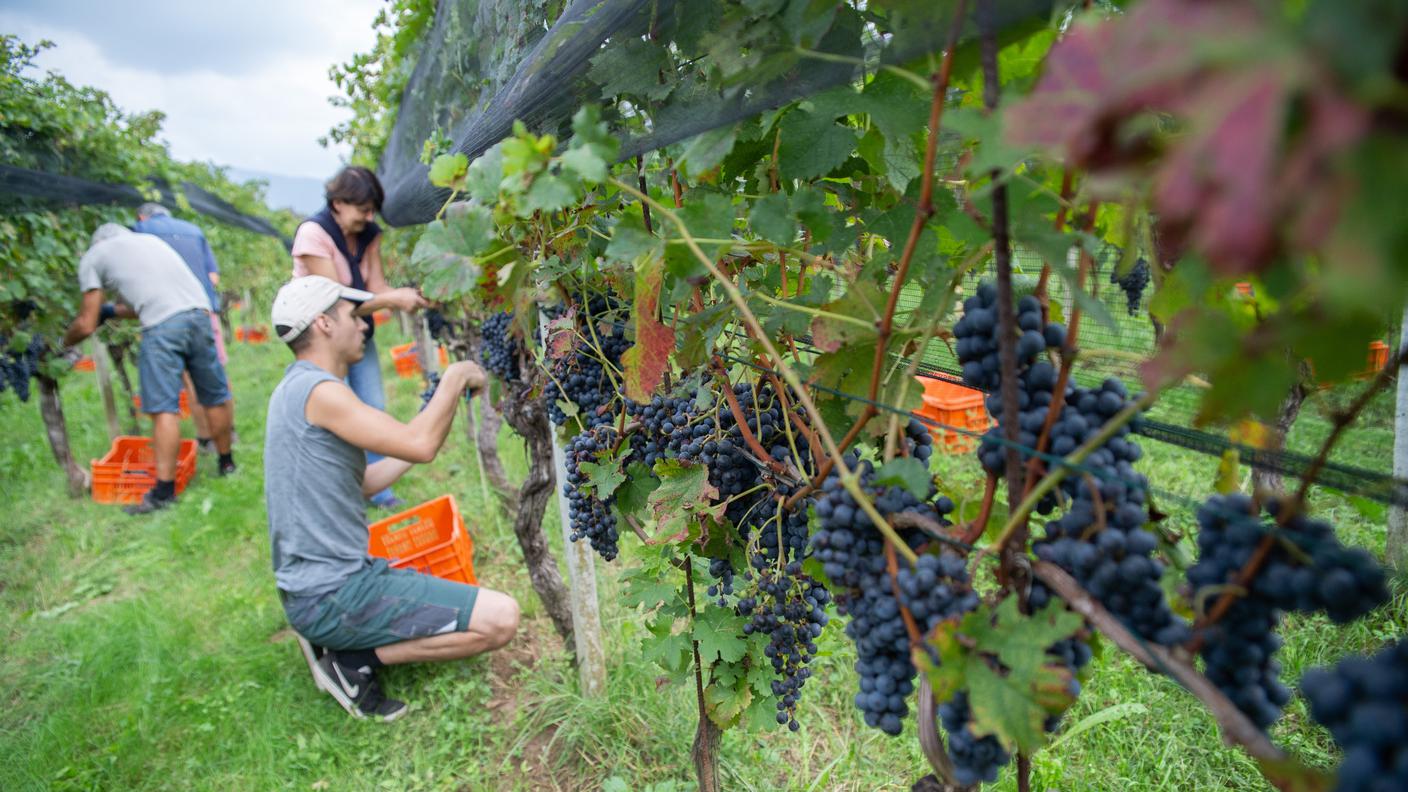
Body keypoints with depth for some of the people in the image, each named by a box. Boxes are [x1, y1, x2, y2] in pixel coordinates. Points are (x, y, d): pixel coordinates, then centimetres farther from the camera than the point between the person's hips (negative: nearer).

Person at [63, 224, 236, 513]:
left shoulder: (93, 256, 18)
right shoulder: (150, 239, 33)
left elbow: (87, 325, 17)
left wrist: (65, 341, 35)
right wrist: (112, 310, 47)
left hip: (162, 326, -5)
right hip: (199, 314, 5)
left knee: (164, 408, -5)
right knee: (215, 397, 16)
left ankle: (164, 491, -4)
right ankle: (226, 463, 31)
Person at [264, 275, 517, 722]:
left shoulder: (295, 390, 13)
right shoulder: (318, 390, -18)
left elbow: (359, 483, 17)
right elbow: (419, 446, -28)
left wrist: (436, 416, 16)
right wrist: (455, 379, -11)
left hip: (310, 585, 10)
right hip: (334, 594, -10)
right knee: (500, 618, -14)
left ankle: (337, 640, 12)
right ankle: (353, 661, -6)